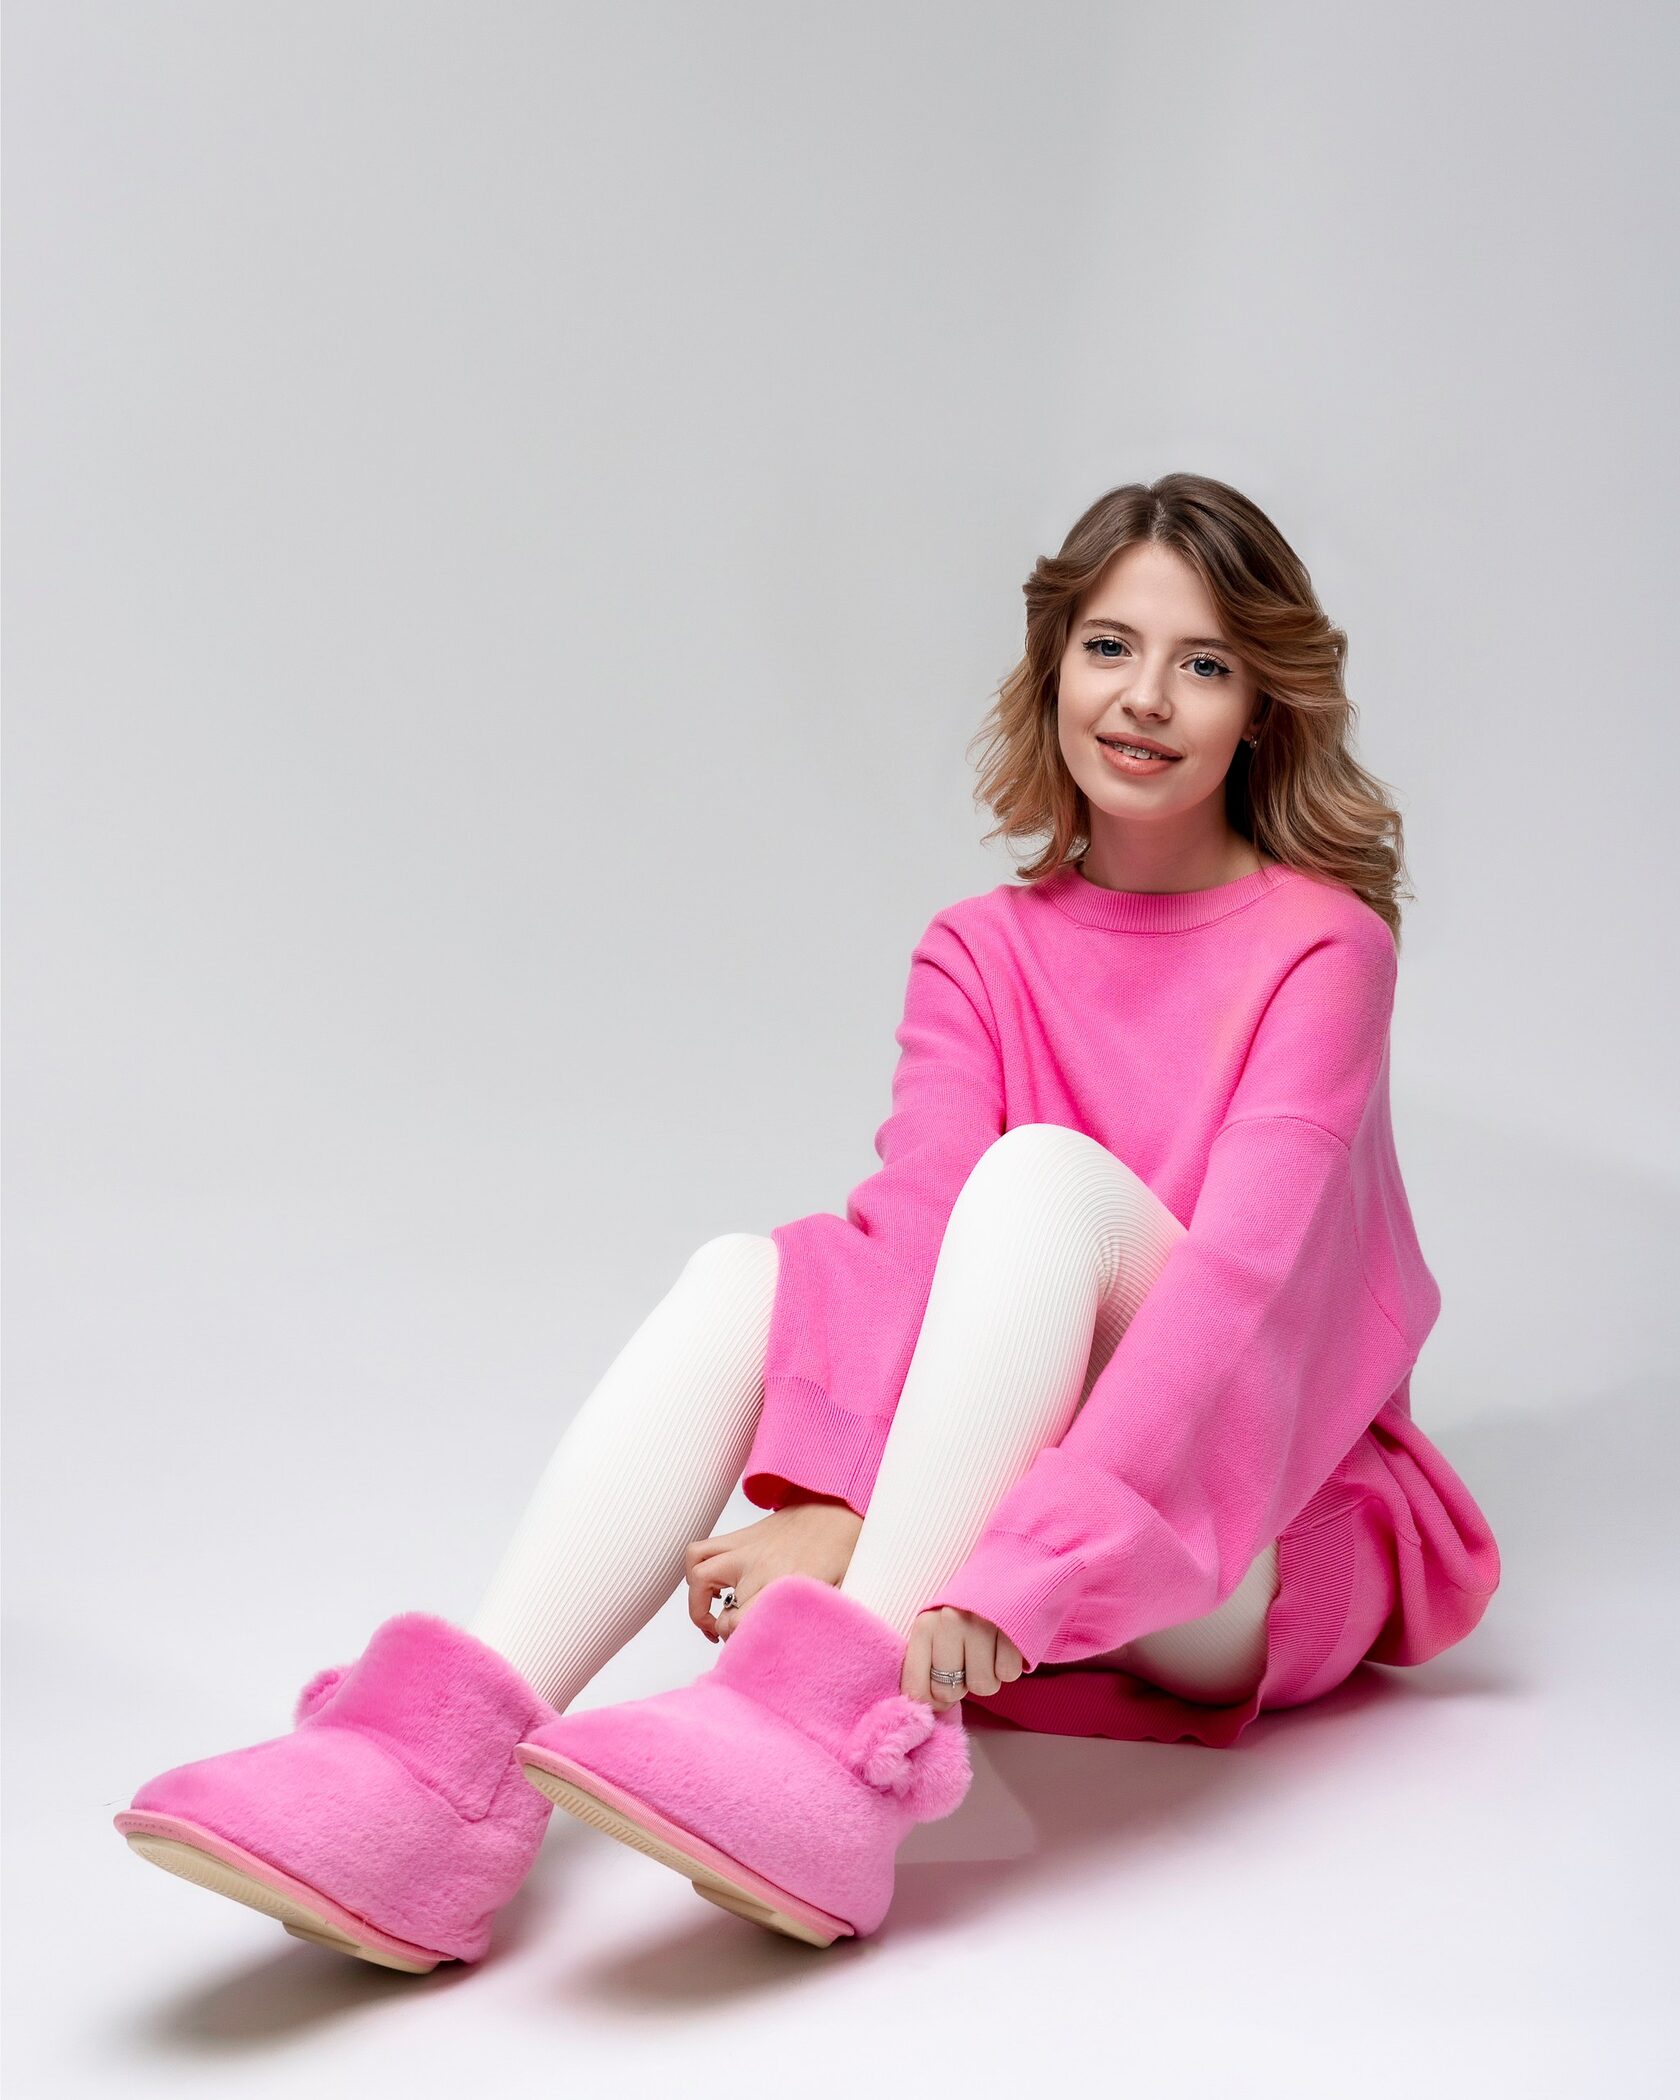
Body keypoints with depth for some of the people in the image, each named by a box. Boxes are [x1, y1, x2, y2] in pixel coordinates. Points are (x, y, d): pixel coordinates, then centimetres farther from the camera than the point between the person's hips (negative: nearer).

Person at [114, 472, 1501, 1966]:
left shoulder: (1322, 945, -7)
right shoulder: (983, 955, 7)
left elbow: (1239, 1270, -22)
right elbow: (908, 1226, -11)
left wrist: (1022, 1561, -35)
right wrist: (826, 1506, -30)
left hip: (1256, 1553, -4)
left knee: (1043, 1170, -28)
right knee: (747, 1270, -20)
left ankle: (839, 1729, -45)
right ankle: (452, 1755, -39)